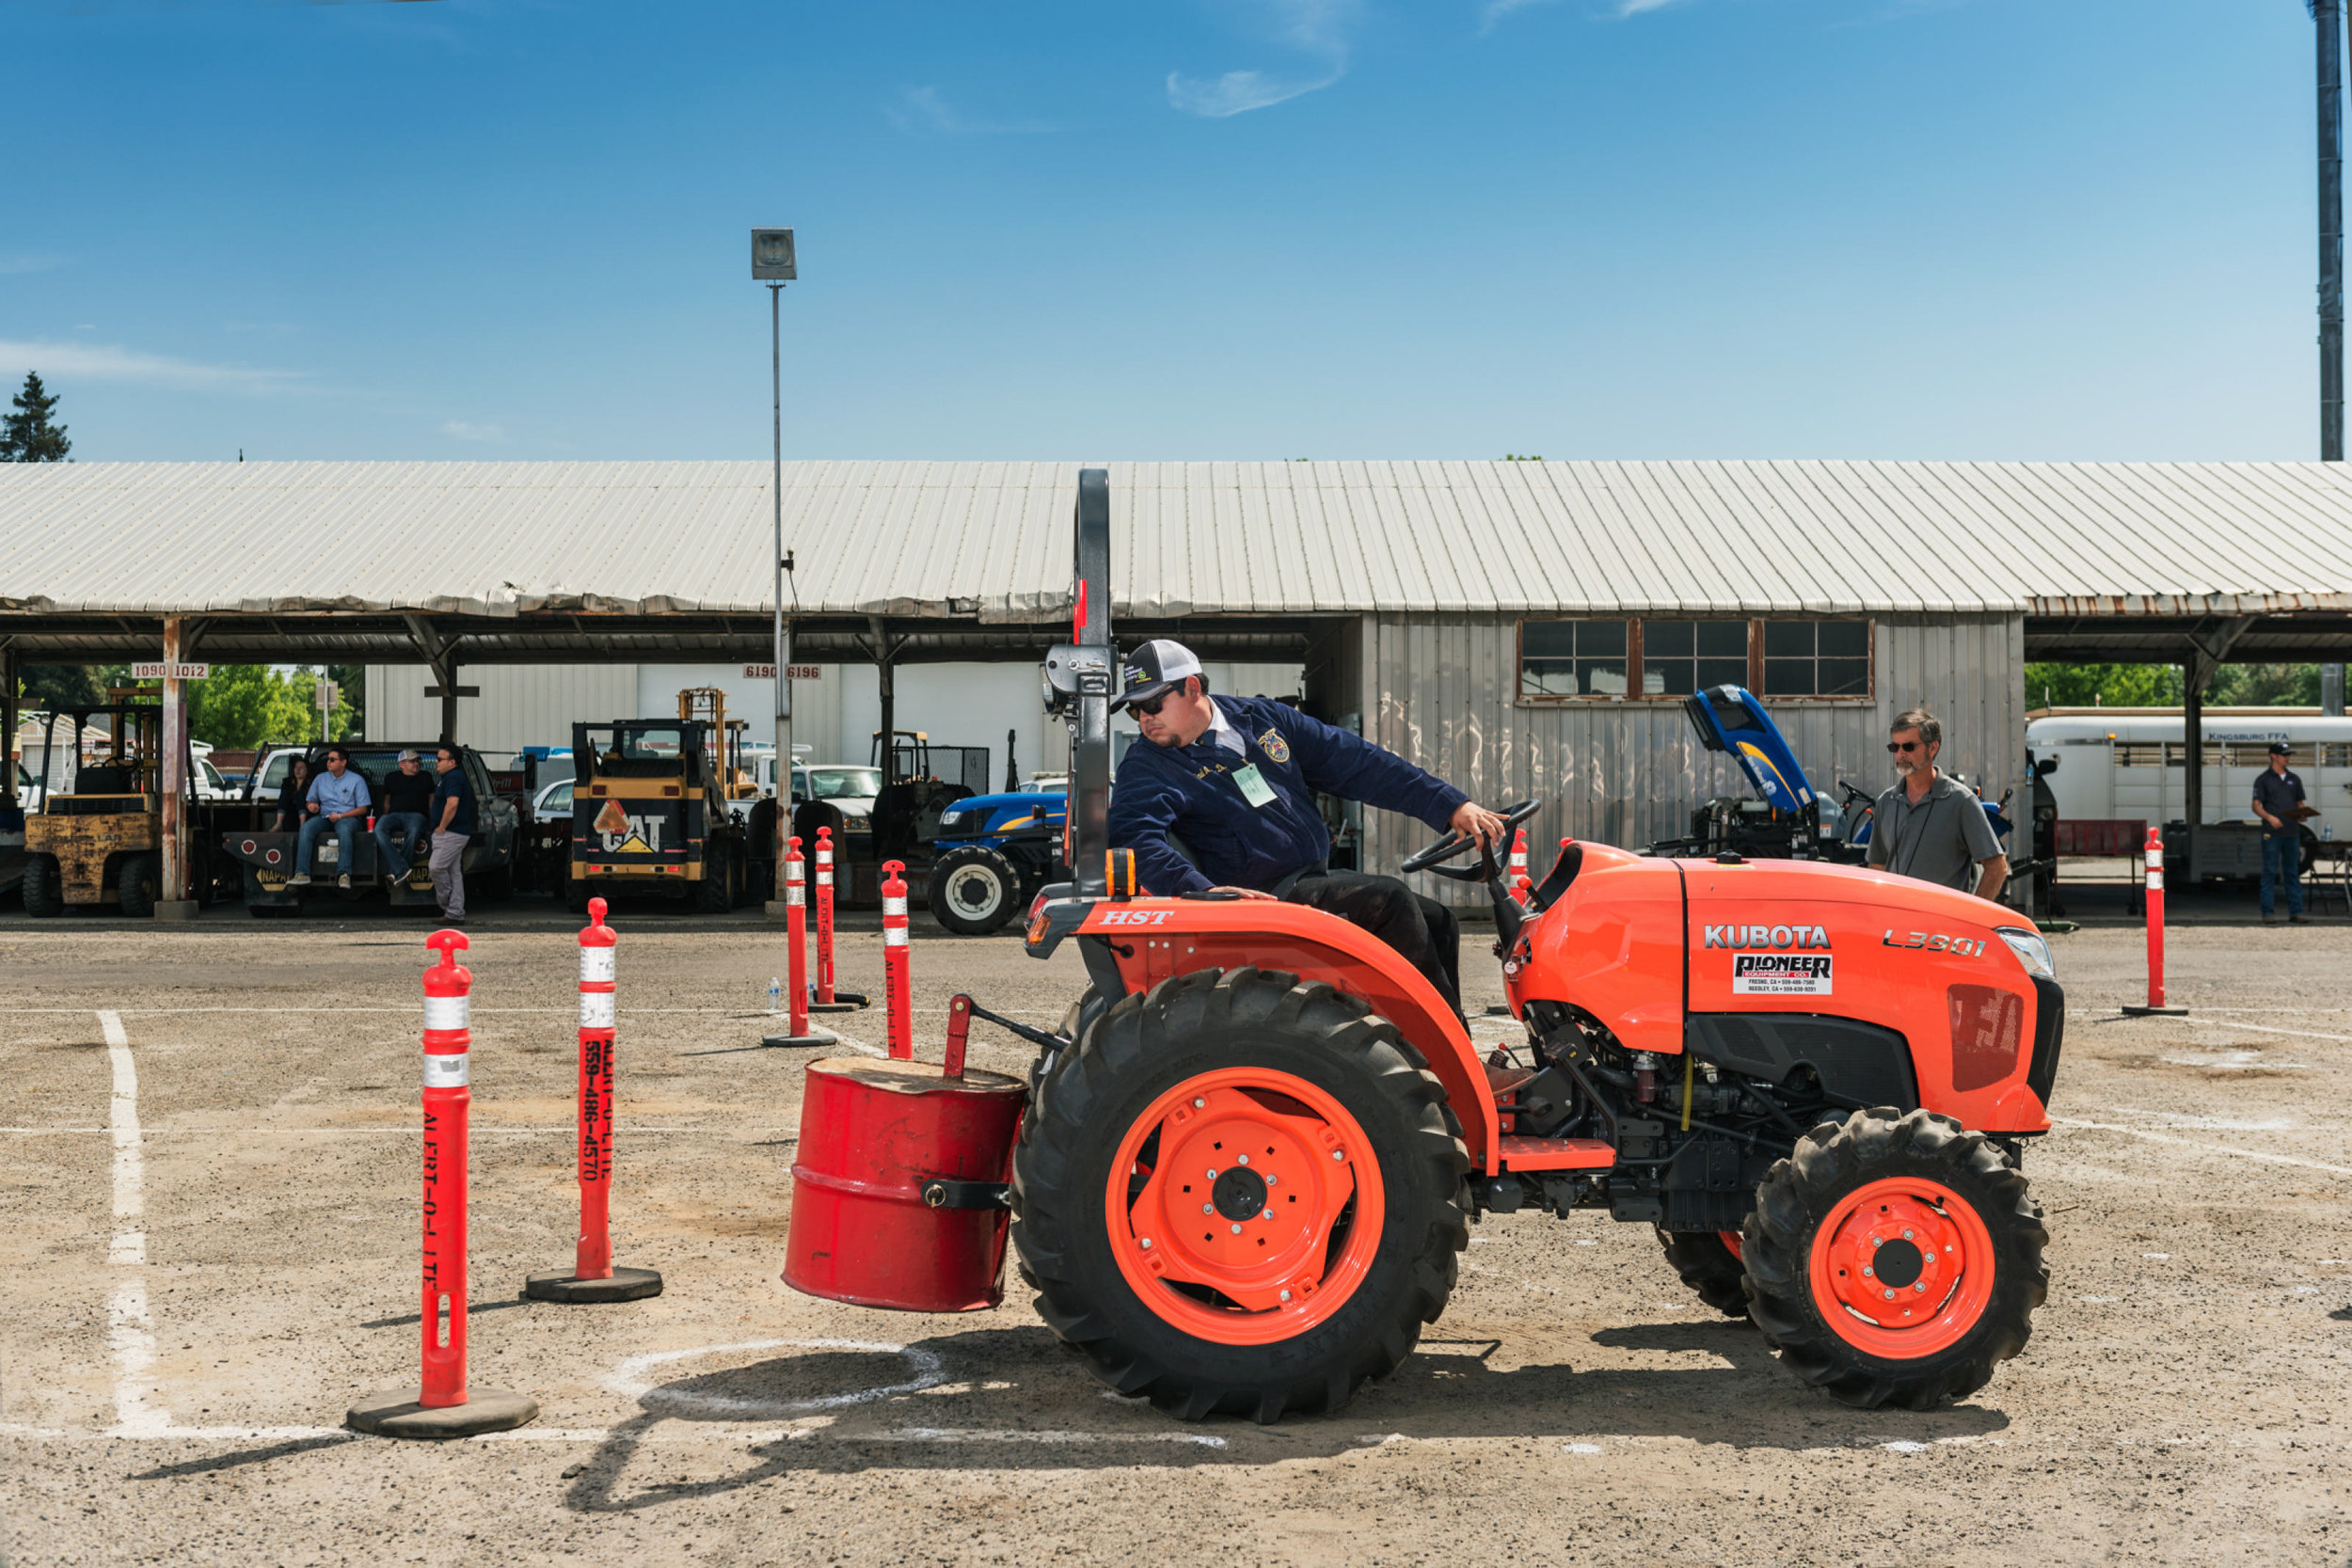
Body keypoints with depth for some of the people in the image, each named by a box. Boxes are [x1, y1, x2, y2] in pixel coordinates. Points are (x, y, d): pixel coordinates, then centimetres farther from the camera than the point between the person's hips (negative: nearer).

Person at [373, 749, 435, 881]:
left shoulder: (425, 778, 22)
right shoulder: (392, 778, 23)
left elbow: (431, 801, 22)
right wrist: (385, 817, 14)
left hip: (416, 815, -1)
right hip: (394, 815, 1)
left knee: (413, 832, -40)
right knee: (379, 829, -35)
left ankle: (394, 872, -40)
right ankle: (401, 870, -46)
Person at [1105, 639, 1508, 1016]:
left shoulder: (1262, 718, 10)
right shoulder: (1146, 769, -6)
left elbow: (1357, 764, 10)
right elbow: (1132, 837, -25)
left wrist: (1452, 806, 6)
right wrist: (1202, 889, -42)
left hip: (1316, 878, 7)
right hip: (1262, 897, -7)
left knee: (1437, 924, 1)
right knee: (1389, 899, -22)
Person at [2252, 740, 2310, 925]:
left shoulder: (2294, 779, 16)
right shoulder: (2263, 779, 2)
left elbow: (2300, 804, 19)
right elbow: (2256, 806, -2)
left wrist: (2302, 815, -4)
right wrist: (2270, 817, -20)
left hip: (2292, 833, 4)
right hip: (2272, 834, -4)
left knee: (2293, 873, 5)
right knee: (2270, 873, -4)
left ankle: (2295, 913, 8)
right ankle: (2268, 913, -1)